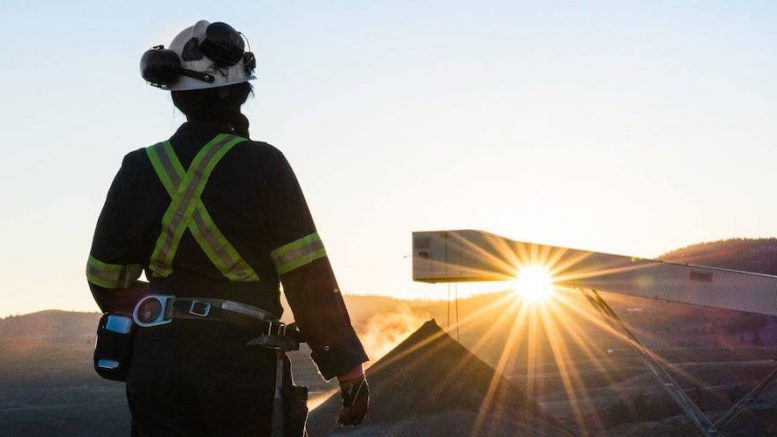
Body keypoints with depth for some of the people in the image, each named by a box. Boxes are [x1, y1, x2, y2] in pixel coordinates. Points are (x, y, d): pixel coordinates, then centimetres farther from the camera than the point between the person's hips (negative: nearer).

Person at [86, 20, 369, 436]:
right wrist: (349, 369, -4)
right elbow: (308, 278, -9)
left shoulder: (137, 170, 5)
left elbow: (106, 282, 10)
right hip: (241, 363, -3)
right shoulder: (261, 164, -7)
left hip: (156, 360, 4)